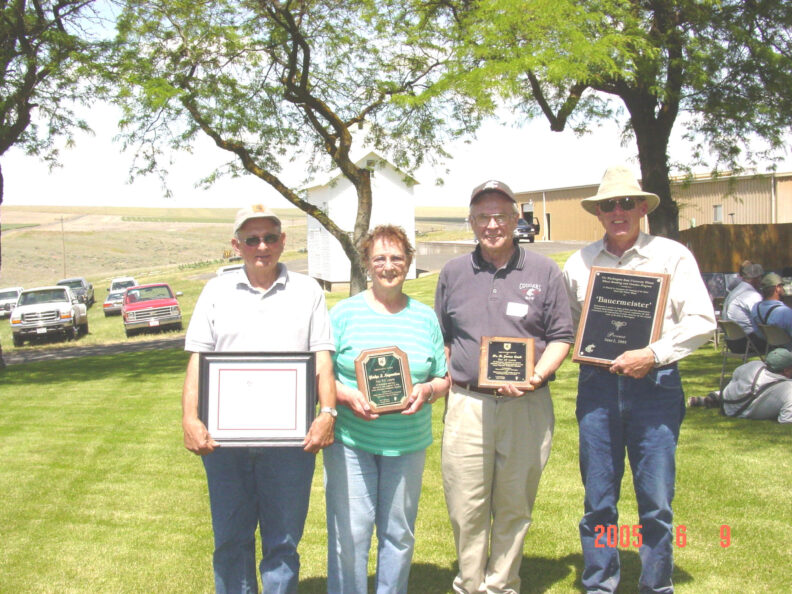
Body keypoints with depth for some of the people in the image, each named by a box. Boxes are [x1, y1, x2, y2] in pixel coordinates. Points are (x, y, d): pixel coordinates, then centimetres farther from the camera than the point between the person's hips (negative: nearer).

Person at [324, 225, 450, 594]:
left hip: (408, 443, 3)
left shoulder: (424, 317, 10)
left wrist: (427, 390, -9)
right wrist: (346, 396, -18)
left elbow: (444, 378, 12)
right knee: (349, 533, -2)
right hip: (350, 441, -3)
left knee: (399, 533, 11)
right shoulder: (344, 312, 1)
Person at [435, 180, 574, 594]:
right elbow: (440, 339, 19)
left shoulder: (544, 272, 6)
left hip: (526, 406, -1)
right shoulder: (453, 273, 12)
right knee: (466, 507, 2)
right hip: (467, 405, 1)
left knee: (514, 506, 8)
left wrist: (534, 377, -12)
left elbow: (561, 337, 4)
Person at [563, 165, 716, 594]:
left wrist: (653, 354, -12)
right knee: (598, 499, 7)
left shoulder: (671, 256, 2)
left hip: (653, 384, -2)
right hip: (596, 385, 2)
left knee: (656, 501, 1)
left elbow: (702, 321, -3)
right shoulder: (579, 262, 10)